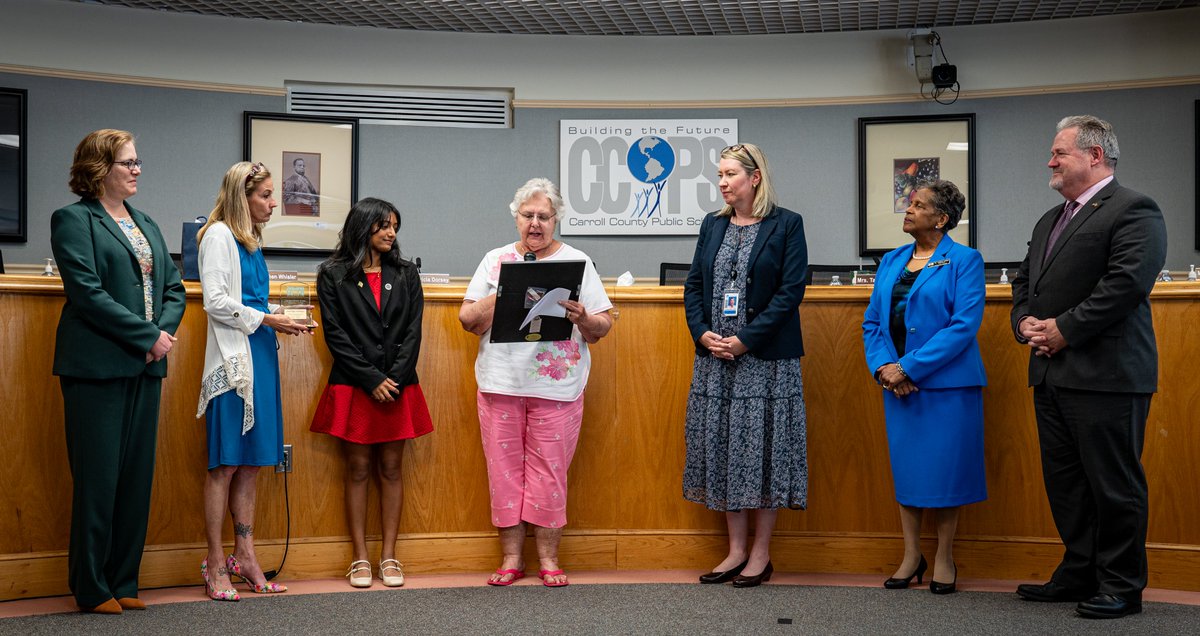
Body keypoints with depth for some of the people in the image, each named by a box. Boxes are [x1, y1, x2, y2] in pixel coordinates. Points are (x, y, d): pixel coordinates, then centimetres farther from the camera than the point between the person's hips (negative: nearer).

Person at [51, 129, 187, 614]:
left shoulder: (146, 224, 18)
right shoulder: (73, 220, -3)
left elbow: (174, 288, 15)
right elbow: (87, 292, -14)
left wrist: (164, 332, -4)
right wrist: (148, 335, -15)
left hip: (145, 367, 7)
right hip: (98, 368, -7)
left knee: (138, 476, 7)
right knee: (98, 478, -2)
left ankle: (123, 581, 16)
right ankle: (92, 588, 8)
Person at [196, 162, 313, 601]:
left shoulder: (252, 240, 18)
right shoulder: (219, 235, -6)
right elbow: (216, 302, -13)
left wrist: (277, 317, 6)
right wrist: (265, 319, -11)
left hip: (259, 355, 8)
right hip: (233, 359, -8)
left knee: (250, 463, 10)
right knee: (225, 464, -4)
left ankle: (245, 556, 16)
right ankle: (216, 565, 2)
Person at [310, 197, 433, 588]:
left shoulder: (405, 275, 10)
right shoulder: (333, 276, 2)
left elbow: (412, 332, 4)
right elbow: (335, 335, -5)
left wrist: (394, 379, -9)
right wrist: (372, 379, -12)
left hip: (398, 387, 2)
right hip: (353, 387, -2)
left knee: (391, 470, 5)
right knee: (358, 470, 2)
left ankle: (389, 556, 10)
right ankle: (360, 558, 8)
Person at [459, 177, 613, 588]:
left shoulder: (578, 262, 6)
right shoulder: (496, 260, 10)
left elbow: (603, 326, 3)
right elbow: (468, 320, 4)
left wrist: (583, 318, -18)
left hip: (557, 387, -1)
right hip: (500, 384, 2)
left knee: (549, 472, 1)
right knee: (504, 470, 4)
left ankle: (548, 558, 12)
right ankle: (511, 557, 14)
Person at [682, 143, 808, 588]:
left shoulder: (786, 225, -3)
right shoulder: (713, 226, 13)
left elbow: (790, 292, -10)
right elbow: (693, 285, 12)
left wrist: (745, 340, -15)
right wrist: (703, 334, -5)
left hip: (765, 358, -5)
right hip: (714, 357, 5)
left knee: (762, 447, -1)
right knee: (721, 446, 7)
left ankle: (761, 554, 10)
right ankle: (736, 550, 17)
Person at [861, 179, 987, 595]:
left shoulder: (964, 261, -6)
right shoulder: (892, 261, 12)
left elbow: (964, 325, -15)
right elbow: (872, 321, 11)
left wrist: (909, 368, -17)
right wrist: (883, 366, -8)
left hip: (945, 383, -5)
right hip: (898, 386, 5)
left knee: (944, 468, 1)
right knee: (904, 466, 10)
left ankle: (944, 559, 15)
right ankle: (911, 556, 21)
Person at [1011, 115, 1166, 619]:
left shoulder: (1133, 211, -7)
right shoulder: (1050, 220, 21)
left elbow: (1127, 282, -19)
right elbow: (1024, 280, 23)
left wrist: (1065, 329, -17)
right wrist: (1025, 322, 2)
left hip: (1105, 374, -9)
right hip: (1052, 371, 9)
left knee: (1114, 483, -1)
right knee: (1064, 480, 13)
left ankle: (1122, 586, 8)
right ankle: (1080, 573, 23)